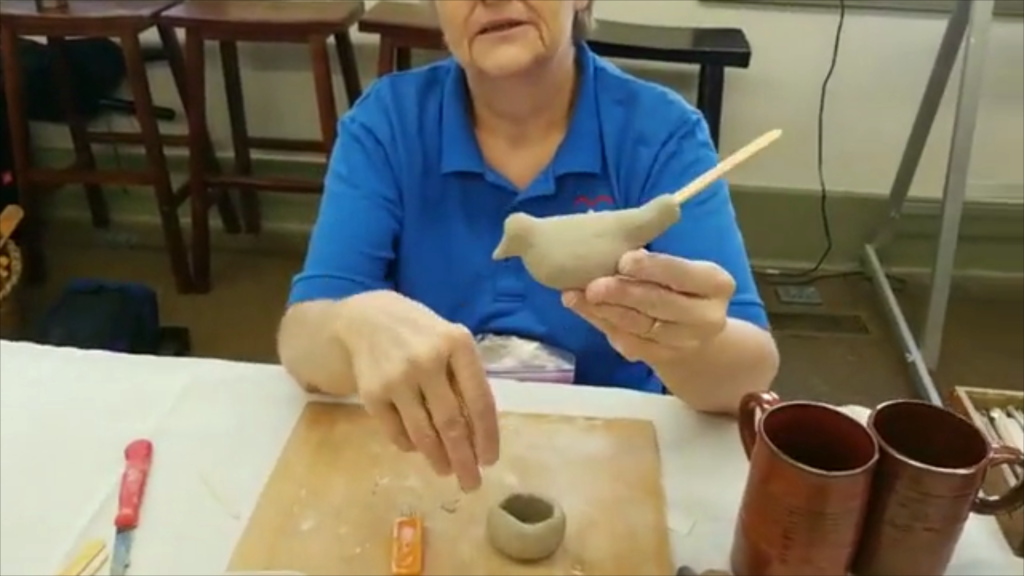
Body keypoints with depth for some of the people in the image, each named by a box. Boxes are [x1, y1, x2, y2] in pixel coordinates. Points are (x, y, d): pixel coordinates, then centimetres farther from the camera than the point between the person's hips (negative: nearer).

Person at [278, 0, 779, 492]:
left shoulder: (664, 132, -8)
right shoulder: (384, 121, -5)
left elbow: (753, 371, -16)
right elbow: (300, 340, -14)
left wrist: (684, 344, -38)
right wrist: (363, 323, -36)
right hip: (423, 460, 1)